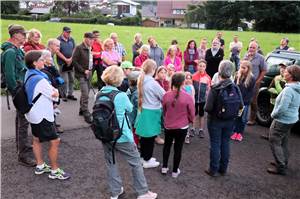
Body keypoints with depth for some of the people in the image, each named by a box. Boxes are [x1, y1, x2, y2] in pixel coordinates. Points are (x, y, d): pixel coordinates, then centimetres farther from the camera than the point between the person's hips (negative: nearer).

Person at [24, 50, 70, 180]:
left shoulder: (28, 74, 2)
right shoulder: (40, 79, -26)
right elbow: (55, 95, -17)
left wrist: (50, 90, -2)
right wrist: (54, 90, 2)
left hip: (34, 114, 10)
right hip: (42, 115, -10)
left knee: (37, 139, 19)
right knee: (55, 141, -1)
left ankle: (40, 166, 33)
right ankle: (54, 171, 9)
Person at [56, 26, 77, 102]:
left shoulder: (71, 40, 10)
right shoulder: (58, 40, -6)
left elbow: (74, 50, 8)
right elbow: (57, 52, -11)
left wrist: (71, 59, -6)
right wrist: (66, 59, -13)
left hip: (71, 62, 5)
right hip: (62, 63, -5)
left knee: (71, 79, 9)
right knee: (65, 80, -4)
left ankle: (70, 94, 20)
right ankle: (64, 95, 8)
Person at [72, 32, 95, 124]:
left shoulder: (90, 48, 11)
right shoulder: (79, 48, -12)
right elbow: (74, 61, -15)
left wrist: (90, 69, 5)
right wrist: (83, 70, -15)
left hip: (88, 74, 8)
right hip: (81, 74, -7)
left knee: (85, 93, 16)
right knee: (85, 95, -11)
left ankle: (82, 110, 31)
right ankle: (86, 114, -6)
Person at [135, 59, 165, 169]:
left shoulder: (141, 80, 1)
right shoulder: (153, 83, -22)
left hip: (143, 110, 8)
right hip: (152, 112, -8)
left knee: (144, 135, 19)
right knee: (150, 137, 6)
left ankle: (143, 156, 34)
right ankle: (147, 160, 18)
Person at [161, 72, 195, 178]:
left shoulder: (166, 95, -14)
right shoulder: (187, 97, -20)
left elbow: (164, 111, 2)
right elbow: (192, 114, -8)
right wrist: (189, 120, 14)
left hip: (168, 126, 2)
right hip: (182, 127, -2)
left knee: (167, 146, 23)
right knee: (178, 148, 13)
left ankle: (164, 167, 29)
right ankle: (175, 171, 24)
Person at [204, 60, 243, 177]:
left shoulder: (215, 88, -20)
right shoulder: (235, 88, -8)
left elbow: (208, 107, -23)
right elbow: (240, 105, -5)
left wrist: (205, 108, -1)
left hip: (215, 120, -4)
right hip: (230, 121, 4)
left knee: (215, 144, 8)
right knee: (225, 143, 16)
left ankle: (213, 170, 19)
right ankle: (223, 169, 29)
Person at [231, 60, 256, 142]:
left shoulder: (252, 79, -8)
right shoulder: (237, 75, 0)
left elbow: (251, 92, -7)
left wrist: (244, 101, -11)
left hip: (245, 102, -2)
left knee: (243, 118, 8)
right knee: (235, 117, 7)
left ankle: (240, 133, 22)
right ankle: (235, 131, 20)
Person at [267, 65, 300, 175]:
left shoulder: (288, 89, -26)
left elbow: (282, 108, -30)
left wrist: (273, 114, -11)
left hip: (282, 121, -10)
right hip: (291, 119, 10)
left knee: (274, 142, 1)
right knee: (283, 142, 22)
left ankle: (280, 167, 5)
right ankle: (283, 162, 35)